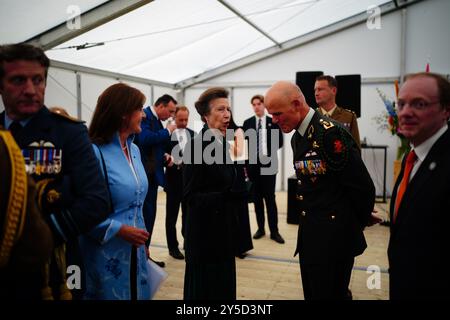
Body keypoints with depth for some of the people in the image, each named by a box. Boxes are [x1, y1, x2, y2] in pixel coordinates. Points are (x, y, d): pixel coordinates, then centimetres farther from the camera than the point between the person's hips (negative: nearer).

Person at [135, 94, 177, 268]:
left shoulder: (156, 120, 14)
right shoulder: (144, 115, -13)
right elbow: (145, 139, -30)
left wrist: (164, 155, 6)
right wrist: (168, 131, -18)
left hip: (152, 174, 9)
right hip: (143, 174, -9)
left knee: (149, 215, 14)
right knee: (144, 215, -4)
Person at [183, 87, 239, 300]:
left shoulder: (222, 142, 7)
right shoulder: (197, 145, -18)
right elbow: (190, 196, -21)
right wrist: (227, 195, -31)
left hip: (223, 228, 8)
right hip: (205, 231, -8)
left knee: (223, 284, 18)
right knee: (205, 287, 7)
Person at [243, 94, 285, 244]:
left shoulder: (273, 122, 3)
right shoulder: (247, 123, 6)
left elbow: (279, 142, 1)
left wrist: (269, 152, -13)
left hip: (269, 164, -2)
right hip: (253, 164, 2)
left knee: (270, 198, 0)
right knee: (257, 198, 9)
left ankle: (274, 231, 6)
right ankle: (260, 228, 19)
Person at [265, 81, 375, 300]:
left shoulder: (330, 132, -20)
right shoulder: (297, 137, 9)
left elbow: (363, 187, -17)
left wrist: (356, 226, -3)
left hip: (334, 239, -8)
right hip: (309, 236, 9)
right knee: (312, 294, 20)